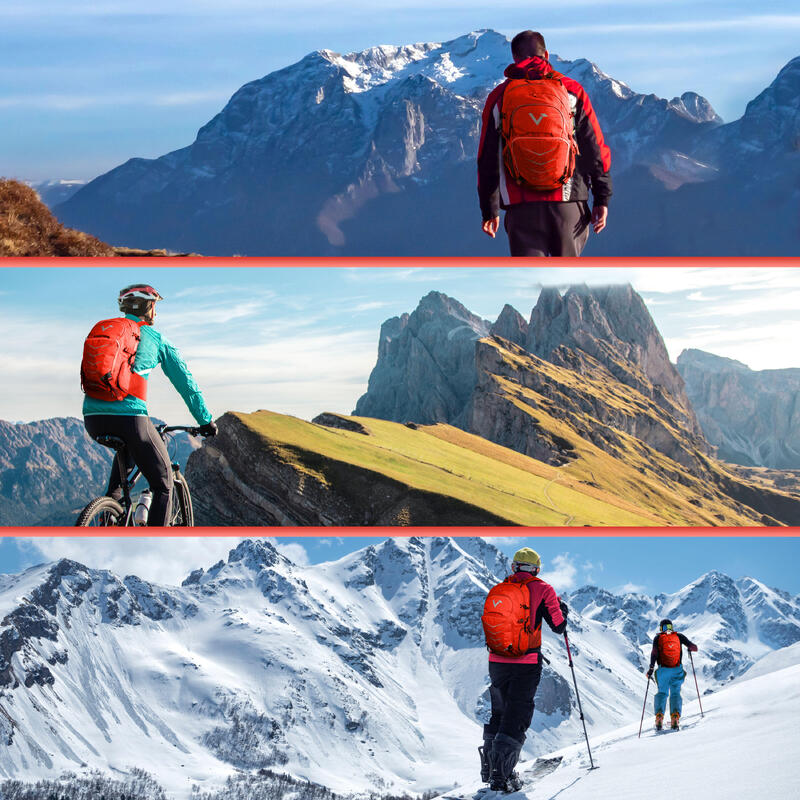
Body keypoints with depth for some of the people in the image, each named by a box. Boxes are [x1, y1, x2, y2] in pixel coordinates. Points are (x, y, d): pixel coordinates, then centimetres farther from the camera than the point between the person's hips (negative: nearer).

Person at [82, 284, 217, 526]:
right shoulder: (155, 338, 9)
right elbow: (185, 381, 11)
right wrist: (206, 421, 19)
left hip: (92, 418, 5)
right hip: (130, 416, -5)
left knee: (128, 447, 38)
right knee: (163, 485, 9)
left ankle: (113, 495, 22)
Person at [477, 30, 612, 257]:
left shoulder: (499, 97, 6)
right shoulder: (572, 90, 6)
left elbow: (488, 158, 7)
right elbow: (595, 149, 3)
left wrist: (489, 210, 14)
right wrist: (602, 198, 9)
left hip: (522, 207, 0)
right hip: (568, 203, 0)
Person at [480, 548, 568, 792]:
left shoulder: (496, 590, 8)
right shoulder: (542, 589, -3)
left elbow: (486, 628, 13)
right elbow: (559, 626, -4)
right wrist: (563, 611, 16)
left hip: (497, 662, 4)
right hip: (527, 664, -4)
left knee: (498, 713, 18)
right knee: (516, 717, -1)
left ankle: (489, 768, 22)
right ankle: (501, 774, -10)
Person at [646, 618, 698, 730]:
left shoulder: (658, 638, 4)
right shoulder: (679, 636, 6)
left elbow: (654, 652, -10)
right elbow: (694, 647, 3)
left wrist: (651, 667, -13)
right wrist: (692, 648, 26)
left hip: (663, 670, 0)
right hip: (677, 670, 0)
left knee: (662, 693, 18)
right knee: (675, 693, 11)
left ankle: (659, 716, -3)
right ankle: (675, 716, -13)